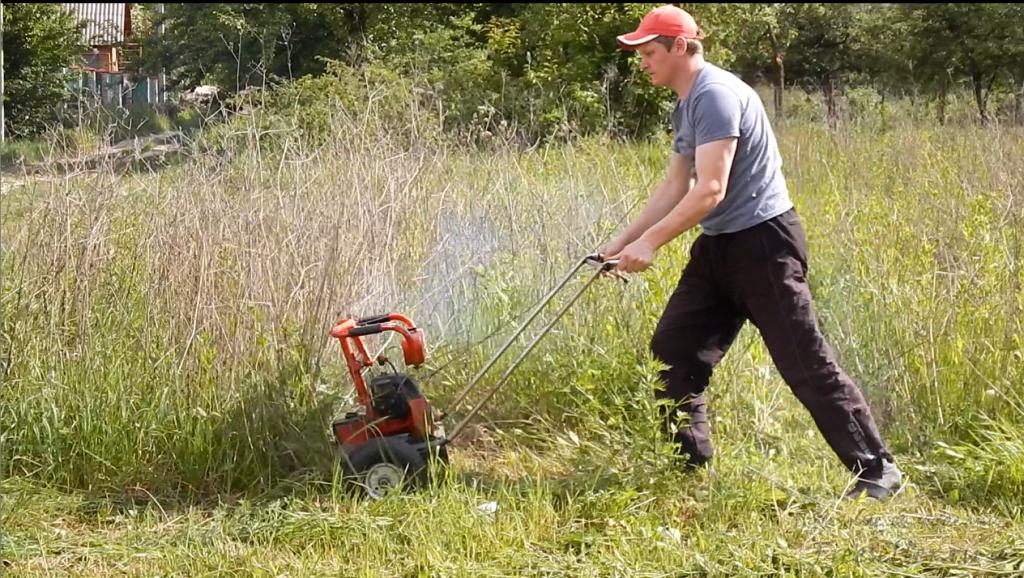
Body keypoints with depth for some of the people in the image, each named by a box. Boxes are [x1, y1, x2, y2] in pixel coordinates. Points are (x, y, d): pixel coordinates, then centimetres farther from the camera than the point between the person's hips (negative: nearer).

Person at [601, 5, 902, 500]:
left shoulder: (716, 95, -18)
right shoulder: (685, 106, 14)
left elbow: (710, 190, -25)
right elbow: (674, 188, 18)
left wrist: (650, 242, -23)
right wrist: (622, 241, 13)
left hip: (763, 241, -10)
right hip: (718, 247, 10)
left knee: (805, 364, -9)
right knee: (673, 350, 8)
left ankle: (876, 469, -2)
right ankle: (689, 465, 16)